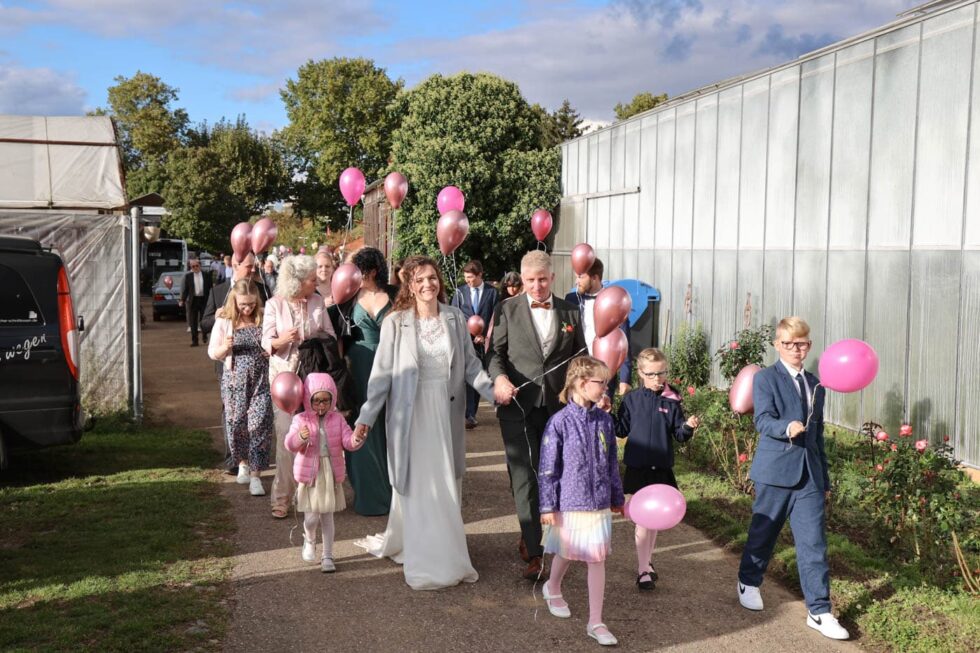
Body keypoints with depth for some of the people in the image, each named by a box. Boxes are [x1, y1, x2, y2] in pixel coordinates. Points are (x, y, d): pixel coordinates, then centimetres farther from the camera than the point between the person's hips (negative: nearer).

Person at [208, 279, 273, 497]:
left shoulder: (263, 320, 2)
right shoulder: (224, 322, 0)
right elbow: (213, 353, 4)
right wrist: (225, 347, -17)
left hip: (261, 380, 0)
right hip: (235, 379, 1)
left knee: (260, 424, -7)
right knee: (236, 423, 7)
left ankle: (255, 475, -2)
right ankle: (243, 462, 34)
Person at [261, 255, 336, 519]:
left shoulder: (317, 302, 4)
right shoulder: (275, 304, -3)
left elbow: (329, 335, 7)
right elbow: (266, 342, -5)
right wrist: (281, 340, -25)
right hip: (284, 374, -2)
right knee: (286, 434, -6)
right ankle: (281, 498, 4)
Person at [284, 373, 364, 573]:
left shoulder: (337, 419, 0)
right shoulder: (301, 420, -6)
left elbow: (348, 442, -5)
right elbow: (290, 444, -17)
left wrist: (357, 439, -28)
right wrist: (300, 437, -39)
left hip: (331, 475, 2)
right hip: (309, 474, -2)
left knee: (327, 516, 8)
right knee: (311, 517, -3)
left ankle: (327, 556, 19)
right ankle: (309, 541, 31)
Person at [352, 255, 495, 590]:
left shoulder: (455, 318, 1)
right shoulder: (395, 323, -8)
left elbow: (470, 364, 7)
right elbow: (382, 373, -5)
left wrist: (494, 390, -6)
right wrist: (366, 417, -8)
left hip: (447, 413, 4)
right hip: (411, 413, -3)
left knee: (446, 485, 10)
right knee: (417, 485, 2)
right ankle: (429, 565, 11)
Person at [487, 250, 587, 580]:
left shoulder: (570, 312, 8)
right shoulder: (507, 310, 2)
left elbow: (581, 358, 12)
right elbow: (495, 351, 1)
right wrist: (499, 377, -19)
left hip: (557, 406, 3)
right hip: (517, 405, -3)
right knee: (524, 476, -7)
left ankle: (529, 535, 33)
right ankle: (533, 552, -4)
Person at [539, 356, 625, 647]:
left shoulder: (604, 420, 0)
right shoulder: (560, 422, -15)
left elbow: (612, 462, 11)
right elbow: (548, 467, -11)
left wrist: (618, 497, 17)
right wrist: (547, 506, -11)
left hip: (599, 503, 4)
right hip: (570, 503, -3)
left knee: (597, 560, 4)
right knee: (565, 554, 17)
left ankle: (595, 622, 12)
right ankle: (552, 589, 48)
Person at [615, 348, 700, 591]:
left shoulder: (672, 402, -2)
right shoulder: (631, 400, -3)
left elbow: (679, 435, 1)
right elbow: (622, 430, 2)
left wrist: (688, 427, -19)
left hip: (661, 468, 2)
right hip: (637, 467, -2)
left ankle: (646, 562, 31)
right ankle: (643, 570, 6)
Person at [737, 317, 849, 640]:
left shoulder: (815, 384, 14)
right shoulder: (766, 379, -4)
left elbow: (817, 433, 19)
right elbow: (763, 420, -17)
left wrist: (825, 478, 20)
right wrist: (787, 428, -39)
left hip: (809, 474, 4)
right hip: (776, 470, -4)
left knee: (814, 543, 0)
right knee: (763, 532, 11)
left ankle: (819, 611, 5)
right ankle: (749, 582, 36)